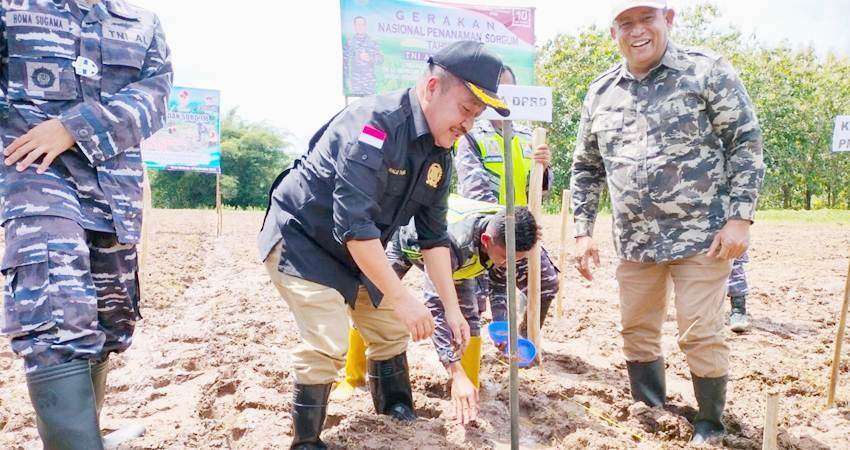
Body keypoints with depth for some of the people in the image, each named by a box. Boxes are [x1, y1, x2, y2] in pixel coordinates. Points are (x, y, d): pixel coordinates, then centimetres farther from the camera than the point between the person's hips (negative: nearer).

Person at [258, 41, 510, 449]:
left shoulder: (439, 154, -3)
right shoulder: (376, 123, -30)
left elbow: (433, 235, 3)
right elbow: (353, 223, -35)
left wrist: (452, 308, -1)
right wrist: (401, 298, -32)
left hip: (357, 252, 9)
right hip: (302, 239, -8)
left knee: (391, 330, 13)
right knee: (327, 346, -17)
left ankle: (398, 414, 36)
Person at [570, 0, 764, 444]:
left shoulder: (707, 71, -4)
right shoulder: (600, 92, 7)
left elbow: (747, 144, -4)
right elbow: (586, 169, 12)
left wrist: (740, 217, -12)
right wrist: (583, 232, 6)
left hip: (701, 236, -4)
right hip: (634, 242, 5)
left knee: (701, 335, -1)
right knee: (636, 332, 13)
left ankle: (710, 425, 22)